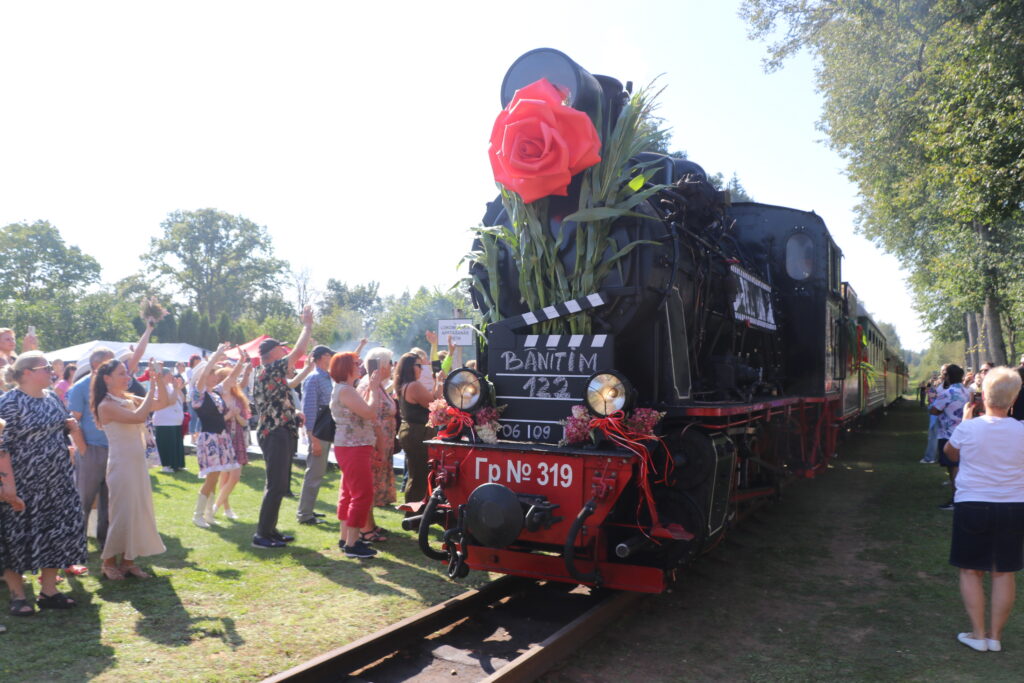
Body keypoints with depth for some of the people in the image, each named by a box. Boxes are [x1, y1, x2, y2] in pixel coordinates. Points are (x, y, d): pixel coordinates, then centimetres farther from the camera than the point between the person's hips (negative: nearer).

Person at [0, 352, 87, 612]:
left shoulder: (52, 397, 8)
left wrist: (69, 424, 0)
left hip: (57, 482, 7)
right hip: (24, 484, -7)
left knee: (57, 533, 9)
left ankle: (48, 591, 22)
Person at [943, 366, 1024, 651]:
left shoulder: (968, 428, -13)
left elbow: (951, 453, 8)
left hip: (971, 506, -2)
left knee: (971, 571, 10)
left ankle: (978, 634, 13)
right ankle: (995, 635, 18)